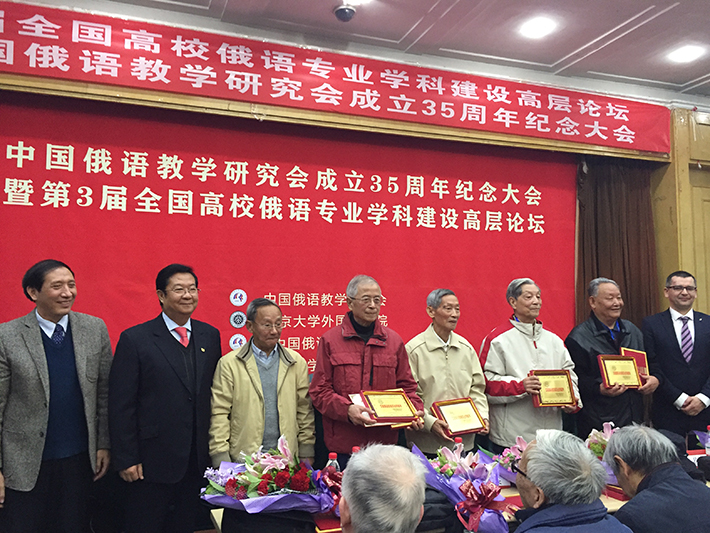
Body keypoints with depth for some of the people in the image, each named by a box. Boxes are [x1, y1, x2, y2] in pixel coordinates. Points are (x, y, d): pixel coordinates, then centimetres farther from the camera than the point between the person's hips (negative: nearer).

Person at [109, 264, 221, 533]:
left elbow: (214, 393, 9)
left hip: (197, 461, 4)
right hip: (151, 462, -4)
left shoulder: (210, 335, 4)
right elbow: (121, 406, -9)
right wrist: (126, 459, -10)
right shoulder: (134, 339, -10)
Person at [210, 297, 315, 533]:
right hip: (244, 460, -1)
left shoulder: (297, 363, 8)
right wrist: (221, 463, -6)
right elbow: (219, 415, -2)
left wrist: (306, 456, 4)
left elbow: (304, 412, 8)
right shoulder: (229, 364, 1)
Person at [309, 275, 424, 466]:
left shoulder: (394, 341, 10)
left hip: (385, 440, 3)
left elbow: (406, 386, 14)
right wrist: (347, 409, -19)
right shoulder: (330, 340, 1)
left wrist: (415, 411, -5)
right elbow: (319, 391, -3)